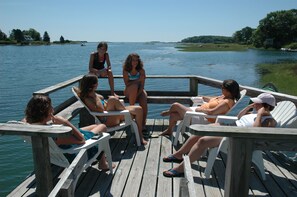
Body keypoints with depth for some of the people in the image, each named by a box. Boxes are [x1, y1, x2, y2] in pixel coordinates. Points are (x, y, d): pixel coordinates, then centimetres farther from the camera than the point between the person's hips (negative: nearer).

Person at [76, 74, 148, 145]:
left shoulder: (93, 94, 13)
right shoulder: (87, 99, -14)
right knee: (112, 99, -34)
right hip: (107, 120, -9)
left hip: (115, 116, 9)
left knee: (138, 109, -3)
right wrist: (95, 96, -17)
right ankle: (126, 111, -7)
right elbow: (100, 109, -27)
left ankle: (140, 136, 3)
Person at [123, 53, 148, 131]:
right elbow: (127, 84, -15)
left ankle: (143, 124, -21)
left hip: (139, 90, 1)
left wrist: (137, 94, -25)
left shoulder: (141, 70, -6)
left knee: (144, 102, -29)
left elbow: (142, 85, -12)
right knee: (134, 86, -36)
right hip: (129, 91, -1)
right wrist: (138, 80, -23)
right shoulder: (126, 70, -7)